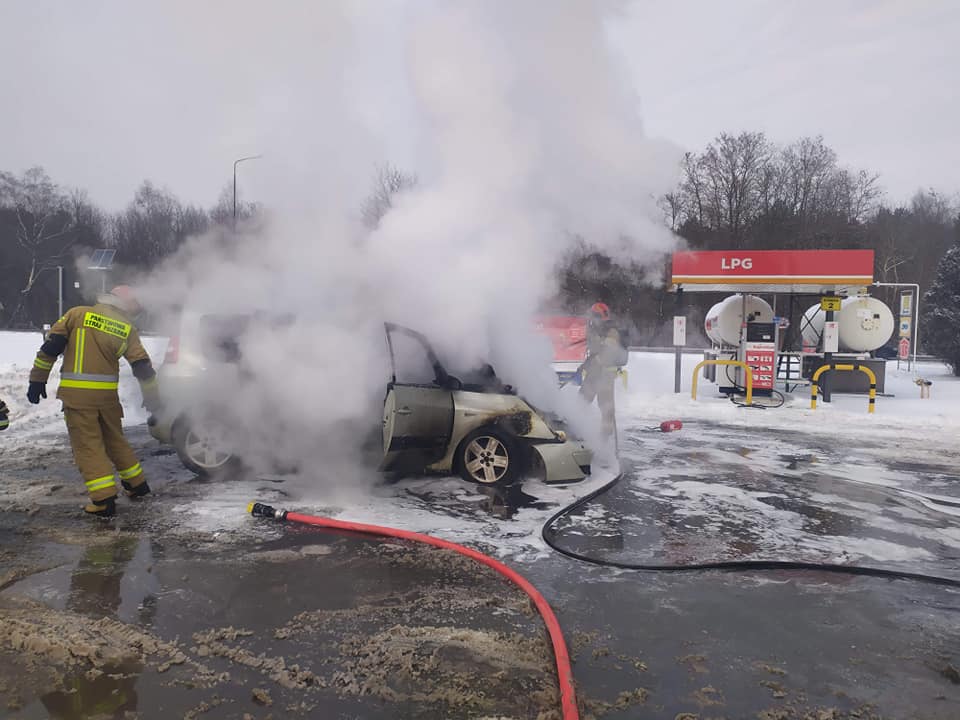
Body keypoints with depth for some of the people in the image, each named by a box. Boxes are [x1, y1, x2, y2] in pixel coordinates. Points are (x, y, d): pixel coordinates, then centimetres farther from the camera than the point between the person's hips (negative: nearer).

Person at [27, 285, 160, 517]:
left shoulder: (77, 314, 3)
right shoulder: (127, 330, 6)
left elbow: (50, 347, -1)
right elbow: (143, 367, 6)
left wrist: (38, 379, 6)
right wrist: (151, 398, 17)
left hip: (77, 393, -2)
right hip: (107, 394, 2)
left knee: (87, 445, 2)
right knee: (115, 439, 20)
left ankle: (104, 499, -3)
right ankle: (137, 484, 29)